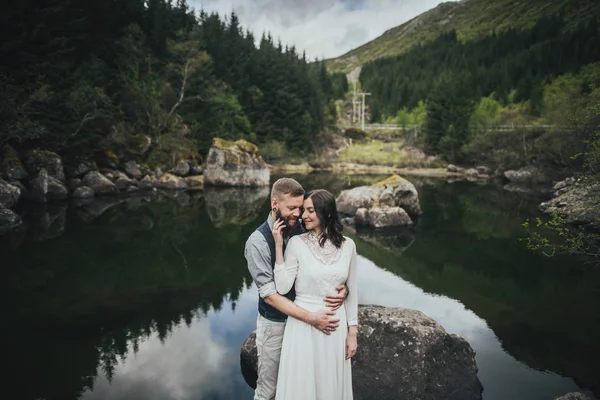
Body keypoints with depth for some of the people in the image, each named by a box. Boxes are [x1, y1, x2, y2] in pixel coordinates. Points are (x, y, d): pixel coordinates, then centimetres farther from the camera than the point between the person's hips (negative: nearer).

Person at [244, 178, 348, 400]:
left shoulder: (303, 230, -7)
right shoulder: (258, 241, -20)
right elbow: (269, 294, -22)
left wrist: (343, 287, -21)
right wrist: (311, 318, -27)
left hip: (302, 319, 4)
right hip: (274, 324, -4)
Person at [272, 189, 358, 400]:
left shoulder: (347, 245, -3)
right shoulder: (296, 243, -9)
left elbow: (351, 291, 4)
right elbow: (282, 287, -14)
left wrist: (352, 332, 4)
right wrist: (279, 246, -18)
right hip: (303, 325, -2)